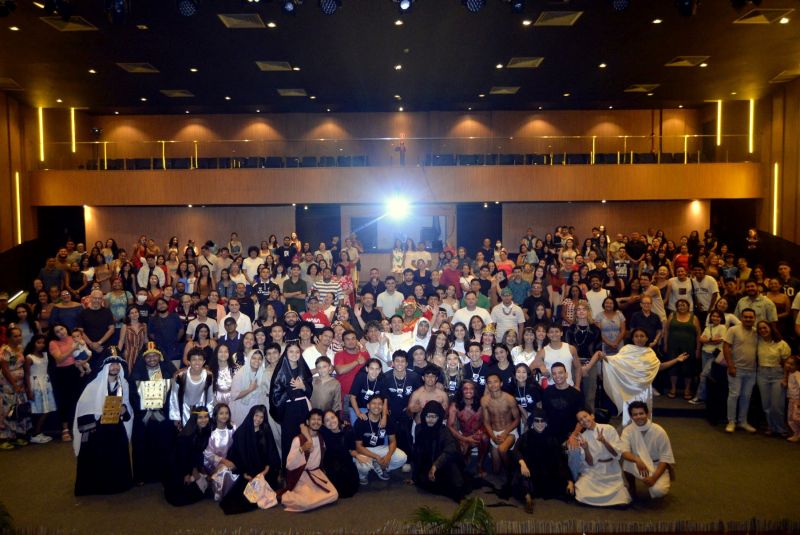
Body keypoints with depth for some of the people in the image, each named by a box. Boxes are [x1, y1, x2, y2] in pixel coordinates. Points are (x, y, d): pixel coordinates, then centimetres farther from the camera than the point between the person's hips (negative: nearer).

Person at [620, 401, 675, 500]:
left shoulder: (659, 431, -17)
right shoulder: (628, 430, -14)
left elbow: (665, 458, -16)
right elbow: (624, 452, -24)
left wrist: (654, 477, -27)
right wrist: (637, 460, -45)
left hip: (658, 466, -1)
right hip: (639, 466, 2)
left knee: (658, 491, -29)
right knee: (627, 462, -32)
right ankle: (631, 487, -2)